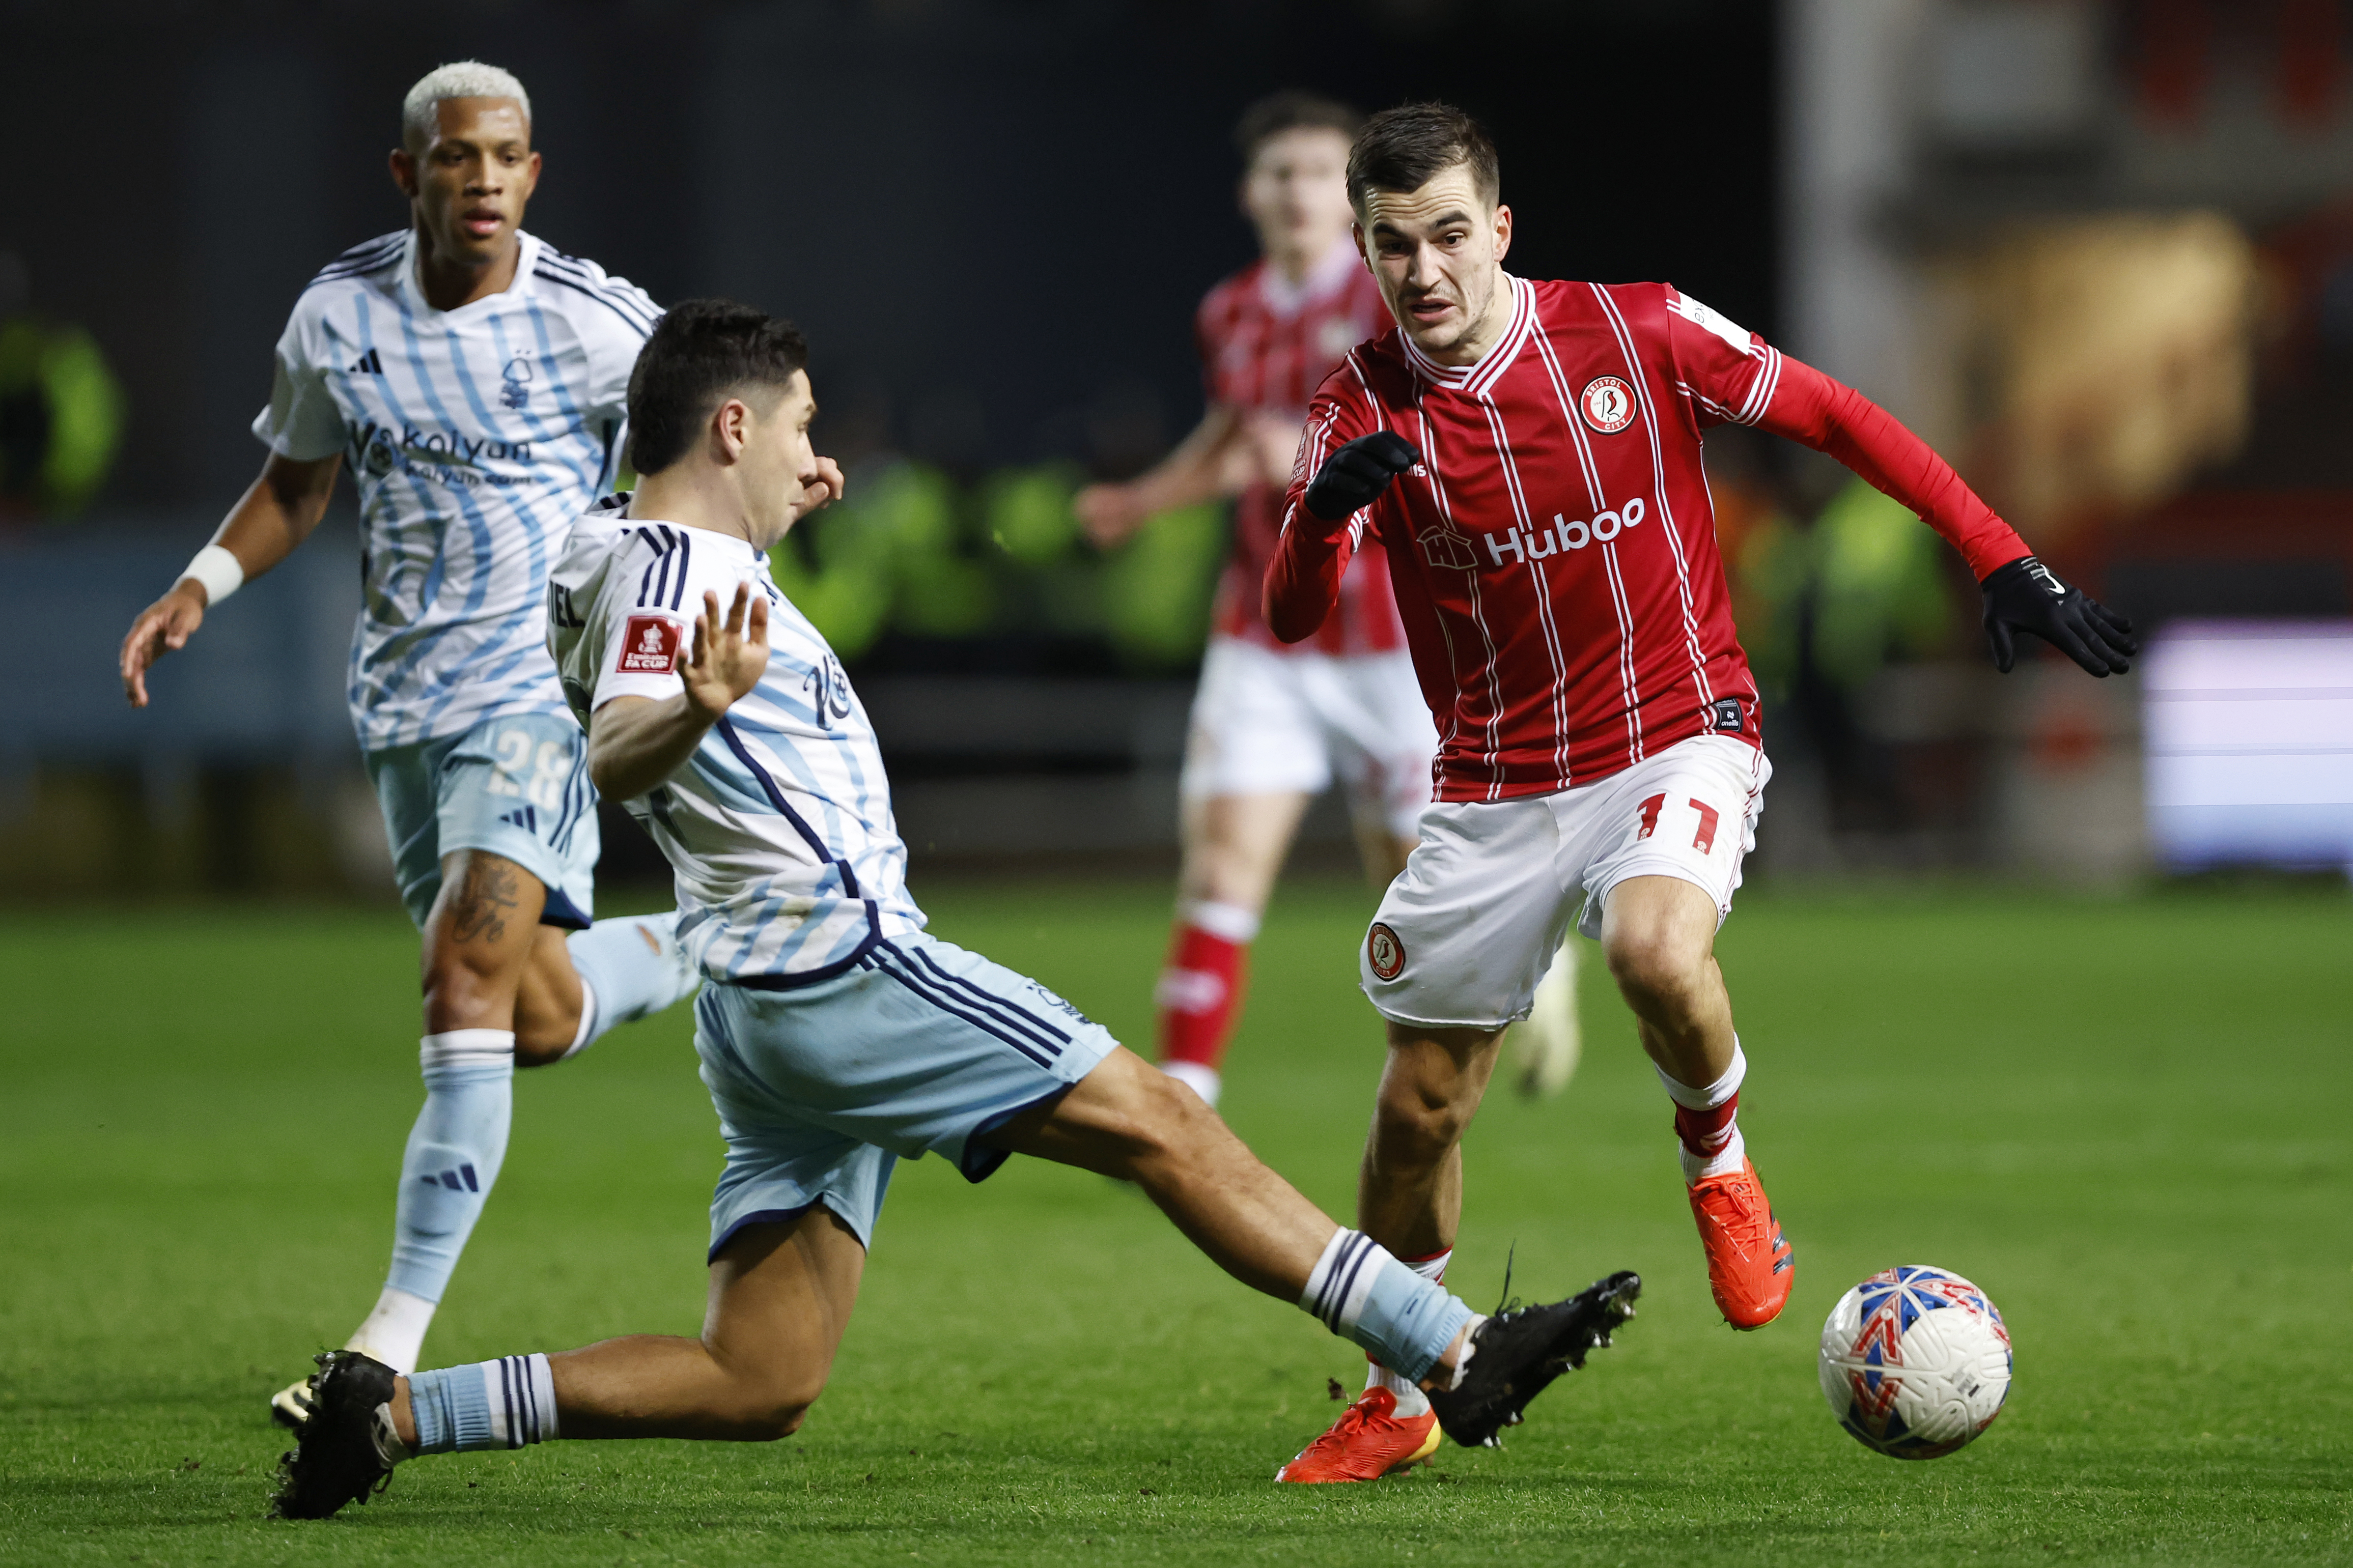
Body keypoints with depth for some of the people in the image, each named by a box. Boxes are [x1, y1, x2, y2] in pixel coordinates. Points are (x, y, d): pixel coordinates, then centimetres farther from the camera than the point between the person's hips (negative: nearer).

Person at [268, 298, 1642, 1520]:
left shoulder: (625, 547, 17)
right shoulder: (677, 563, -12)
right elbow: (614, 760, -30)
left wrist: (772, 513, 46)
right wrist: (697, 703, -49)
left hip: (767, 1012, 10)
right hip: (845, 967, -10)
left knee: (758, 1387, 4)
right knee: (1164, 1123, -6)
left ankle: (393, 1413, -4)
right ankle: (1455, 1358, -5)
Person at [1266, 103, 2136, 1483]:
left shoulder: (1638, 332, -9)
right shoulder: (1364, 407, -4)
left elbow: (1839, 421, 0)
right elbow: (1293, 618, -13)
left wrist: (2004, 563, -5)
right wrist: (1324, 512, -35)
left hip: (1679, 737, -3)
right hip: (1495, 788, 3)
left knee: (1656, 950, -34)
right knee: (1420, 1105, 7)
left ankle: (1720, 1161, -1)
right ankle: (1399, 1394, 30)